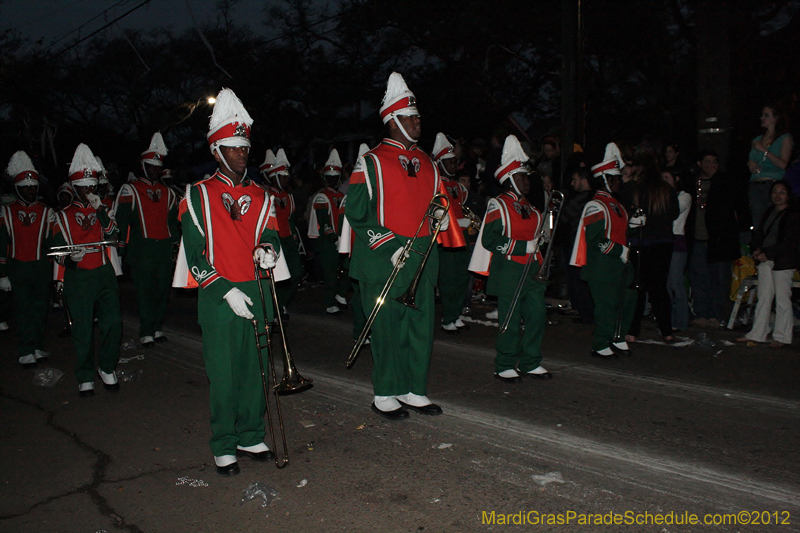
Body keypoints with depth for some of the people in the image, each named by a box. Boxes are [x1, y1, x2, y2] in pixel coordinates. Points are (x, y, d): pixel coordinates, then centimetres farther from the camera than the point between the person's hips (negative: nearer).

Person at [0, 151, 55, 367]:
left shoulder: (46, 212, 4)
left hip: (42, 268, 1)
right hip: (18, 268, -1)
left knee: (40, 307, 7)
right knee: (23, 310, 0)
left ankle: (38, 346, 19)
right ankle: (26, 351, 7)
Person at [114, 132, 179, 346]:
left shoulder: (167, 192, 18)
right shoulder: (130, 190, 3)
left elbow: (173, 220, 22)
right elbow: (121, 219, -2)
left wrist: (175, 242, 15)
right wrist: (121, 246, -9)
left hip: (165, 248, 4)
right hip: (142, 248, -4)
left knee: (163, 289, 5)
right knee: (144, 290, -4)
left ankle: (157, 327, 16)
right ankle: (146, 333, 1)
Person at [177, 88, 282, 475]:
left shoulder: (260, 197, 12)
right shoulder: (198, 196, 0)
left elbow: (270, 235, 11)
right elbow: (195, 254, -5)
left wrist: (269, 249, -14)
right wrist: (226, 291, -14)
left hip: (257, 295, 4)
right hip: (219, 298, -4)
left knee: (254, 370, 10)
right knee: (223, 374, 2)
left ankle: (251, 436, 26)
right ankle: (224, 447, 15)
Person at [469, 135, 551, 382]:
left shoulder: (528, 207, 18)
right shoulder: (498, 206, -7)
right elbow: (489, 240, -16)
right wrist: (522, 247, -17)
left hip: (531, 271, 8)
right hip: (508, 271, -8)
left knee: (538, 315, 7)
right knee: (511, 321, -3)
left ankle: (530, 363, 21)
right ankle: (505, 366, 12)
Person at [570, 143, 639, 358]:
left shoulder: (615, 203, 17)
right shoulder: (595, 206, -15)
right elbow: (595, 240, -22)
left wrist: (634, 222, 12)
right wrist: (620, 250, -19)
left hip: (619, 263, 10)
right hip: (602, 266, -10)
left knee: (627, 298, 12)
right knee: (606, 304, -4)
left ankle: (617, 338, 27)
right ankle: (601, 346, 9)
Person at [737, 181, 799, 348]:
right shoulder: (769, 212, 13)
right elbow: (759, 232, 17)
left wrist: (768, 254, -16)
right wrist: (757, 249, -2)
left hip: (783, 262, -6)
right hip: (765, 260, 6)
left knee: (782, 299, -1)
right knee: (764, 297, 9)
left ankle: (782, 337, 8)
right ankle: (757, 334, 14)